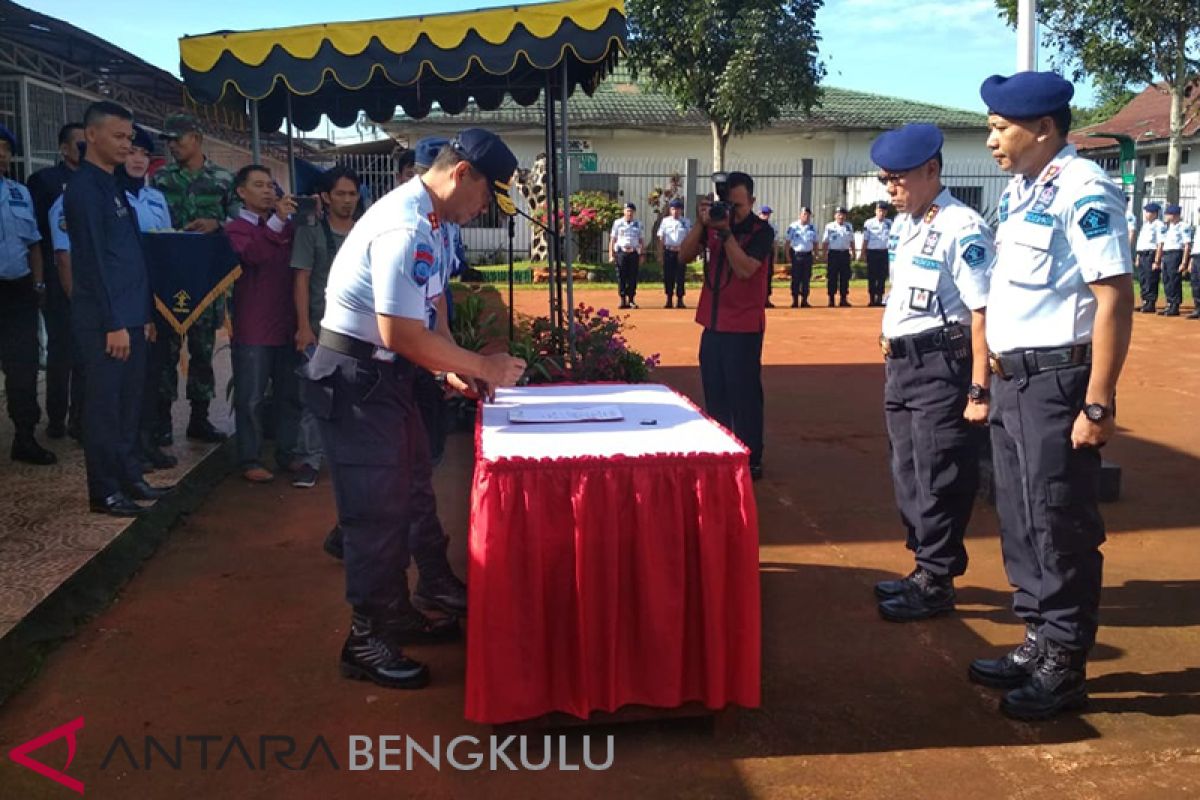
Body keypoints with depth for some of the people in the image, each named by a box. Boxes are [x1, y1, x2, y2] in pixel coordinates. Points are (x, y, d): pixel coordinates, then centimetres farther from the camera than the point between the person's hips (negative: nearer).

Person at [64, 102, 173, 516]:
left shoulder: (114, 186, 16)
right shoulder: (84, 188, -12)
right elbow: (94, 260, -17)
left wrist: (142, 315, 16)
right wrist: (113, 323, -19)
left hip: (131, 316, 9)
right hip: (104, 321, -9)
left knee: (129, 403, 14)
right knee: (104, 404, -2)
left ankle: (129, 478, 24)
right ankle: (104, 492, 6)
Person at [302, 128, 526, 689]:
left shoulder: (425, 221, 10)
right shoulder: (407, 229, -23)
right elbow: (401, 333, -27)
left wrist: (451, 370, 6)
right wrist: (482, 367, -17)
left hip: (383, 374, 11)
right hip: (355, 379, -10)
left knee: (410, 496, 18)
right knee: (377, 510, -3)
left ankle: (396, 612, 34)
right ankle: (367, 640, 12)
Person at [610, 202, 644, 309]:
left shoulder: (638, 224, 13)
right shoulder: (617, 223, 7)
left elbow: (641, 240, 15)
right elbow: (612, 240, 5)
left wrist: (641, 255, 5)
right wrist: (611, 255, -3)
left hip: (634, 253, 2)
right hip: (621, 252, -2)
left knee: (633, 277, -1)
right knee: (621, 277, -3)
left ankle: (631, 300, 4)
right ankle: (623, 300, 2)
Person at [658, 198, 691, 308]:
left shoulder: (686, 222, 4)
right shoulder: (665, 221, 7)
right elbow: (661, 238, 8)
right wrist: (660, 254, 3)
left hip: (681, 252, -1)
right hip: (668, 252, 1)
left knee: (680, 277, -1)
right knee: (668, 276, 3)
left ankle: (679, 300, 4)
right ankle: (669, 300, 11)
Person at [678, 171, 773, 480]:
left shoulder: (761, 231, -7)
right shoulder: (713, 224, 7)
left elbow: (745, 269, -21)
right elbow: (685, 256, -2)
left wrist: (726, 231, -24)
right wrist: (702, 223, -14)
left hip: (744, 328, -6)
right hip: (713, 324, 6)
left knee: (744, 394, -4)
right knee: (714, 393, 11)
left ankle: (750, 460, 4)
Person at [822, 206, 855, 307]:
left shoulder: (849, 226, 11)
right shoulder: (829, 227, 1)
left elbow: (851, 241, 16)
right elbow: (825, 242, 0)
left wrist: (853, 253, 9)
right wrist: (825, 255, -6)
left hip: (845, 253, 3)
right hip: (833, 253, -3)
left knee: (845, 277, 3)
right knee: (832, 277, -3)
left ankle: (843, 299, 8)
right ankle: (831, 299, 2)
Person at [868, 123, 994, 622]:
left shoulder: (962, 229, -16)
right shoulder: (904, 227, 12)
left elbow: (983, 313, -20)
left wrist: (979, 390, -23)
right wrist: (890, 343, 14)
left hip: (942, 367, -9)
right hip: (902, 365, 9)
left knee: (938, 481, 0)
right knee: (908, 477, 17)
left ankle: (937, 585, 14)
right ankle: (924, 568, 32)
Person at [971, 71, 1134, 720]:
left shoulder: (1083, 190, -14)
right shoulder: (1017, 191, 13)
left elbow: (1115, 298, -20)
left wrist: (1097, 404, -22)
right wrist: (992, 376, 17)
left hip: (1057, 380, -9)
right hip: (1011, 377, 9)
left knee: (1060, 524, 0)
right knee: (1019, 518, 16)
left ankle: (1064, 668, 14)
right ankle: (1037, 644, 30)